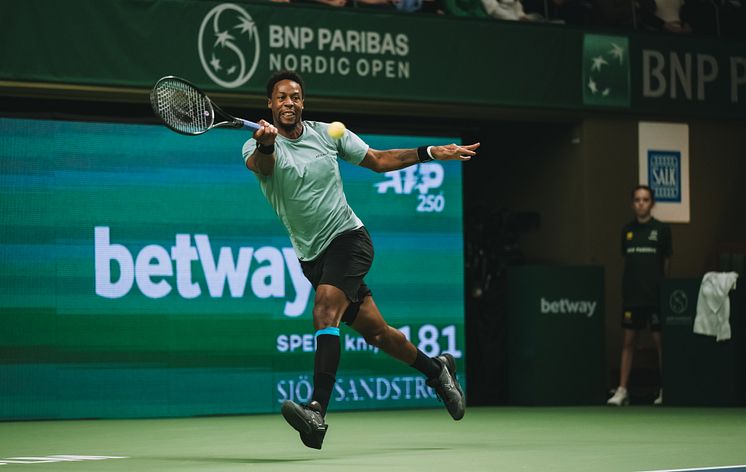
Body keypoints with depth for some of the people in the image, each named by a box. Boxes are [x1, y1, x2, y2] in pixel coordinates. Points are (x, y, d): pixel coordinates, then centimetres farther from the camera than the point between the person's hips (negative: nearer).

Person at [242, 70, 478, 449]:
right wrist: (265, 145, -54)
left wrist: (431, 152, 3)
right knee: (374, 332, 8)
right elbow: (262, 164, -30)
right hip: (312, 256, 2)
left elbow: (379, 160, 11)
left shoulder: (327, 133, 1)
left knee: (325, 311, -26)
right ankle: (436, 369, 34)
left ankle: (317, 413, -36)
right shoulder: (257, 147, -5)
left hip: (348, 237, -2)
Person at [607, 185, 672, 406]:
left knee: (659, 340, 0)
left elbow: (667, 262, 2)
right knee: (628, 340, 4)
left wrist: (665, 287, 0)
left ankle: (665, 390, 9)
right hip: (632, 294, 3)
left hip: (656, 294, -3)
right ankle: (622, 390, 7)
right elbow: (626, 261, 14)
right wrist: (626, 286, 6)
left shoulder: (662, 229, -1)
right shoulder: (627, 230, 8)